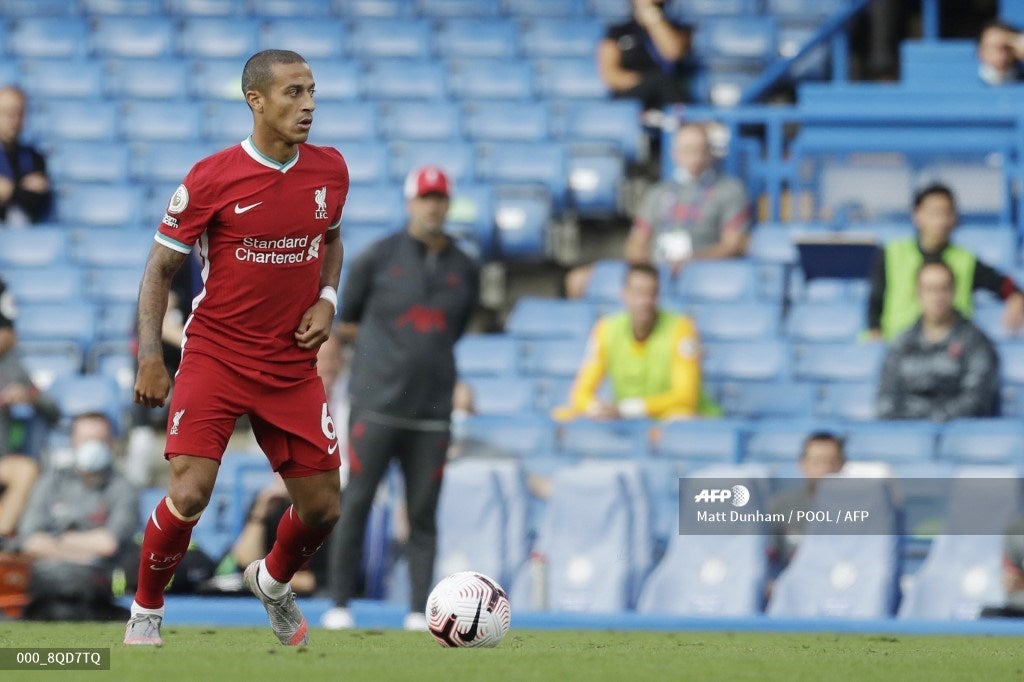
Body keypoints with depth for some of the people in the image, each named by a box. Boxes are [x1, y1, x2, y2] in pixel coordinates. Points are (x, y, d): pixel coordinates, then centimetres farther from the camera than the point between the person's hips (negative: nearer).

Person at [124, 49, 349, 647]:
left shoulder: (330, 171, 2)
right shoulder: (212, 178, -12)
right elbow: (161, 268, -4)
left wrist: (327, 300, 2)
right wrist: (150, 358, -13)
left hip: (294, 367, 4)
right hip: (216, 357, -4)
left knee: (322, 509, 6)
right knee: (189, 495, -19)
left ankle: (272, 582, 39)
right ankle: (145, 614, 6)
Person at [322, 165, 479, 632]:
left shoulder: (464, 270, 10)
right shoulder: (380, 257, 1)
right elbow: (346, 322, 10)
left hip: (431, 410, 3)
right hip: (376, 404, -2)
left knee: (423, 513, 1)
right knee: (356, 502, -4)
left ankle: (419, 610, 2)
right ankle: (339, 605, 3)